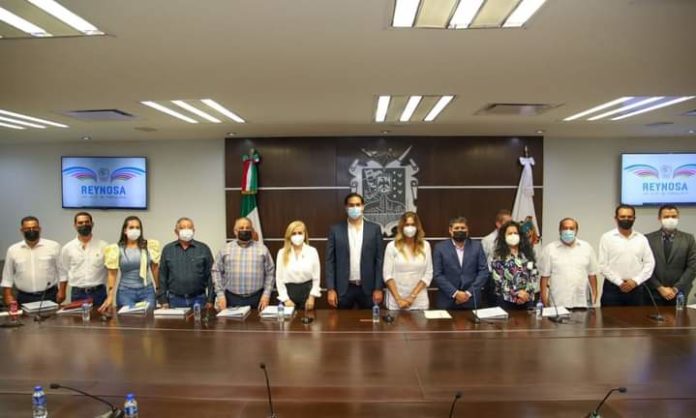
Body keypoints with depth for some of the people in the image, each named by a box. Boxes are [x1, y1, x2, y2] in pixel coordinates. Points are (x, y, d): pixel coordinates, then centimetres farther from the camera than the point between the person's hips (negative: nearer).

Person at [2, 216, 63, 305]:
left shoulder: (53, 246, -1)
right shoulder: (13, 250, 5)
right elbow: (7, 276, 11)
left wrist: (61, 291, -6)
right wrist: (8, 296, 4)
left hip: (49, 296, -1)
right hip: (24, 298, 2)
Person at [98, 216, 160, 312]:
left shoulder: (149, 246, 3)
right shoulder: (116, 249, -1)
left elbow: (155, 268, 7)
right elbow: (112, 274, 0)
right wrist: (110, 297, -5)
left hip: (147, 291, 1)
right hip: (125, 292, -1)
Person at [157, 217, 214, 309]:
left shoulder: (203, 249, 2)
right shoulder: (167, 250, 7)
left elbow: (210, 276, 1)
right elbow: (162, 277, 7)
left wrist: (210, 300, -4)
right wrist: (163, 300, 2)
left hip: (198, 299, -1)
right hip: (175, 300, 1)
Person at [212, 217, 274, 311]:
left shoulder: (262, 249, 5)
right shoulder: (225, 249, 7)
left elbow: (270, 273, 5)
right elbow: (216, 271, 6)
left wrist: (266, 294, -3)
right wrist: (220, 295, -2)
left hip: (257, 299, 0)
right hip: (231, 299, 0)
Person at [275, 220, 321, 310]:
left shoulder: (312, 251, -2)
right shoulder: (282, 253, -1)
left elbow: (316, 276, 0)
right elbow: (279, 278, 0)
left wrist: (312, 297, -6)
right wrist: (286, 299, -5)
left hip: (307, 291, 0)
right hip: (289, 291, 0)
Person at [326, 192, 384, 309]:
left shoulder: (374, 229, 2)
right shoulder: (335, 230, 2)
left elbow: (379, 260, 1)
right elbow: (330, 261, 1)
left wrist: (378, 288, -4)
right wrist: (331, 289, -5)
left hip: (368, 288, 0)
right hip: (343, 288, 0)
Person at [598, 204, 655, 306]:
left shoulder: (642, 239, 9)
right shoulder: (607, 238, -1)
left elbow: (649, 263, 4)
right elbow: (603, 265, -6)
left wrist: (635, 281, -8)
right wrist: (619, 282, -11)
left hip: (635, 288, 3)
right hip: (612, 287, -3)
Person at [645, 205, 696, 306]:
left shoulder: (688, 239, 5)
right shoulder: (648, 238, 1)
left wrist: (676, 289, -8)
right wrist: (660, 288, -10)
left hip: (679, 294, 1)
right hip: (654, 293, -1)